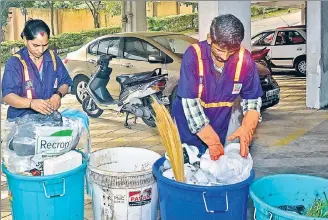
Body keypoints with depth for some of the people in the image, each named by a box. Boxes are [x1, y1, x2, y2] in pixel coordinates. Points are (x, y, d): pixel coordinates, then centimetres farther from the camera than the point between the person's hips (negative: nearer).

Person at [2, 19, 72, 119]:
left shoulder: (53, 58, 5)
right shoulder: (14, 63, -9)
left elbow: (65, 83, 12)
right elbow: (7, 96, -15)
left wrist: (58, 94, -13)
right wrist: (31, 103, -33)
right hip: (22, 119, -2)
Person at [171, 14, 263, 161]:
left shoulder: (245, 60, -16)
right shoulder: (193, 55, -24)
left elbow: (253, 100, -6)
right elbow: (190, 102, -26)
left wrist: (247, 129, -25)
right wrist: (212, 141, -28)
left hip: (219, 128, 3)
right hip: (188, 126, -2)